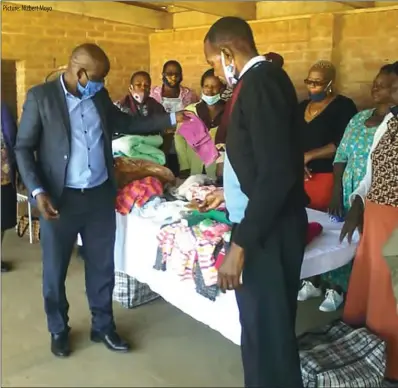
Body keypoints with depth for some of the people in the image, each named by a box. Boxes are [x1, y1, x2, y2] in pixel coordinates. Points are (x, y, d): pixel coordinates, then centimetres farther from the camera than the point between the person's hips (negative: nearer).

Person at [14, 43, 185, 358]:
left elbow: (125, 123, 18)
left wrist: (171, 119, 10)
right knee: (55, 269, 11)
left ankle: (103, 326, 32)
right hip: (60, 198, -4)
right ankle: (59, 330, 33)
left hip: (100, 195, 4)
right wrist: (38, 192, -19)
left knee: (102, 265, 14)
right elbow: (24, 149, -7)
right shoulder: (40, 96, -9)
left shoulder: (99, 96, 5)